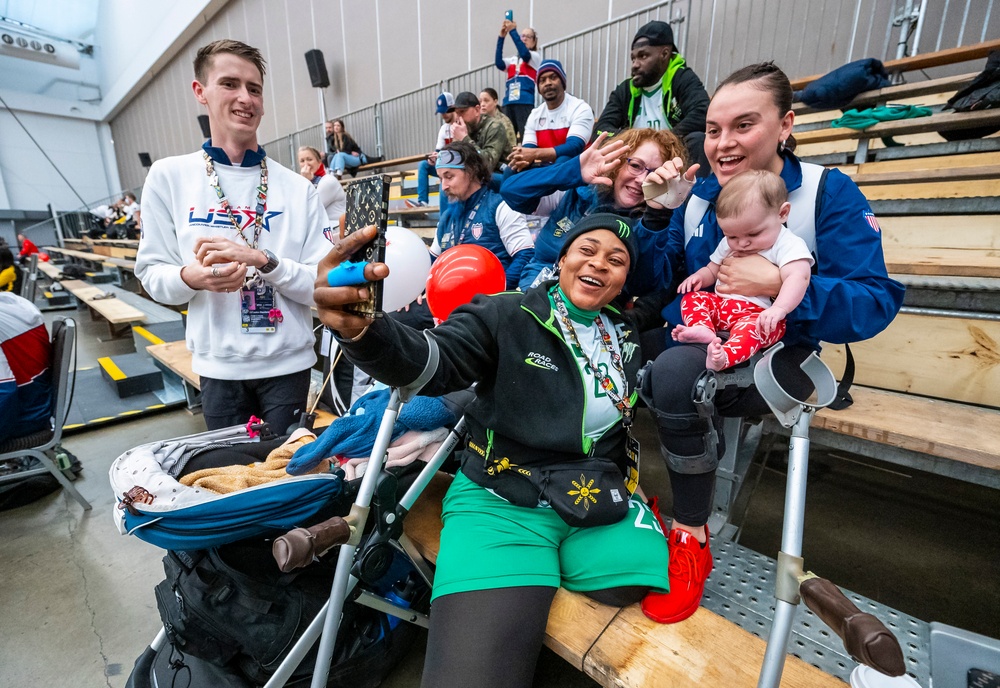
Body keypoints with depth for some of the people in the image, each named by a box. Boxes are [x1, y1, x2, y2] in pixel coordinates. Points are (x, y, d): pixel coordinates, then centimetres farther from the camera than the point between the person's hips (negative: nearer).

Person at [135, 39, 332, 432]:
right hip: (218, 368, 1)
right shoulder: (168, 176, 1)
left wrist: (263, 260, -22)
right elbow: (151, 274, 3)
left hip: (288, 365, -1)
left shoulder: (298, 188, -3)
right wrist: (192, 277, -18)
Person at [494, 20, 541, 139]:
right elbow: (499, 63, 3)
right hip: (509, 103, 4)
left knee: (526, 136, -12)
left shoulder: (536, 56, 12)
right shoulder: (512, 60, 22)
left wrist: (513, 31, -9)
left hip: (525, 103, -4)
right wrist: (501, 37, -3)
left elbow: (524, 54, -9)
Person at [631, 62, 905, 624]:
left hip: (776, 357, -4)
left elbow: (876, 304, -12)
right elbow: (649, 282, 2)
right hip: (697, 342, 5)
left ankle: (692, 539, -12)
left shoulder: (829, 192, -5)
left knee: (676, 371, -34)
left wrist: (779, 282, -25)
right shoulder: (699, 196, 7)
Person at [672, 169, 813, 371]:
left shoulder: (789, 246, -7)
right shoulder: (728, 244, 17)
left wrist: (779, 309, -40)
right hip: (721, 303, 7)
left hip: (760, 313, -7)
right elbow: (712, 270, 28)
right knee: (691, 297, -12)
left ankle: (725, 356, -61)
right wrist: (698, 276, 1)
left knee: (753, 326, -37)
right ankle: (703, 330, -37)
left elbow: (797, 278, -22)